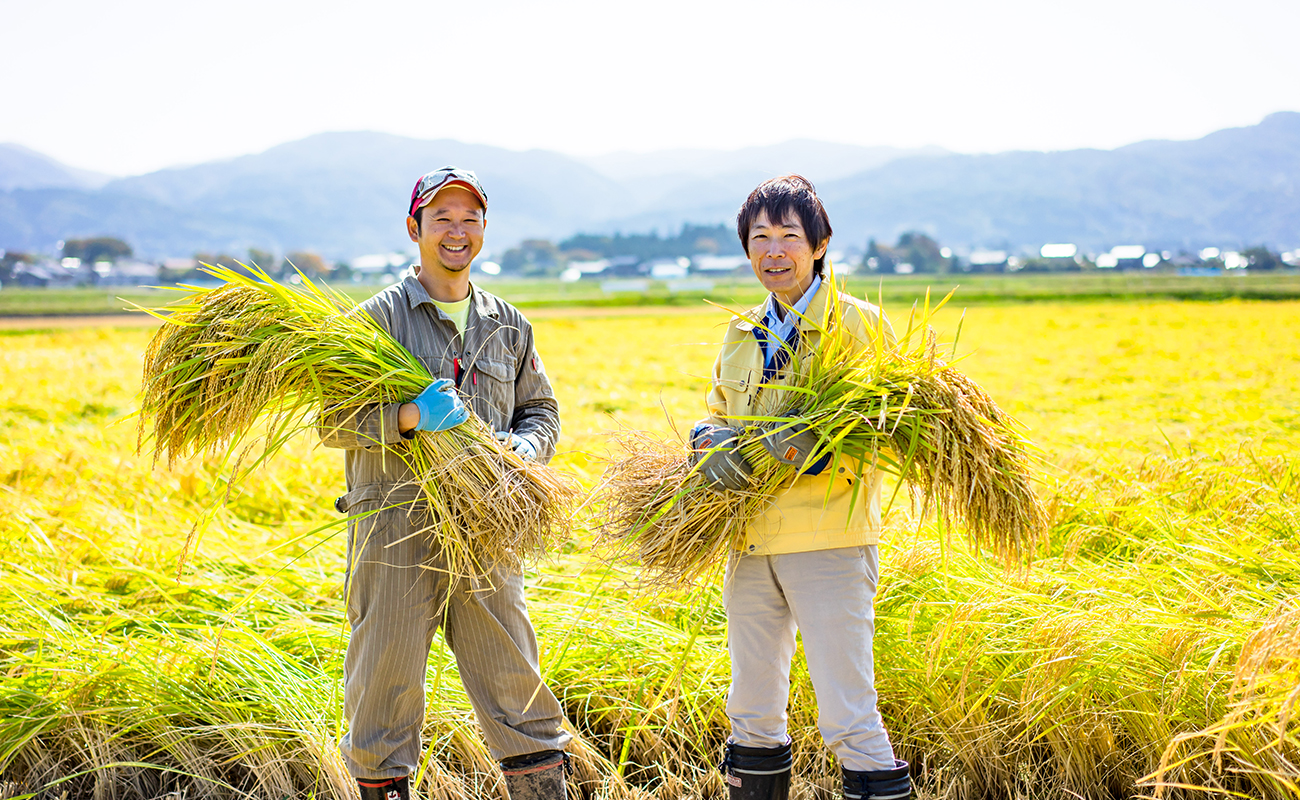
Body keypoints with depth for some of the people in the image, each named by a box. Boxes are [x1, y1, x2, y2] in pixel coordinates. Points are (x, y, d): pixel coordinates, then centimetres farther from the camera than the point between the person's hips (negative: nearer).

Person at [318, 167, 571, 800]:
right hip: (395, 530, -3)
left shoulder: (508, 325, 14)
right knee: (385, 689, 4)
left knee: (518, 688, 7)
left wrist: (520, 449, -2)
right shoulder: (379, 316, 0)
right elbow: (334, 422, -5)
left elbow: (541, 411, 20)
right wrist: (409, 416, -23)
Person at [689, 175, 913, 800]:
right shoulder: (742, 333, 14)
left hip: (830, 540, -5)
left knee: (847, 714, -7)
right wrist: (709, 442, -4)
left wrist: (826, 447, -23)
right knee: (752, 711, 13)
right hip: (751, 541, 6)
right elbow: (718, 415, 21)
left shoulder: (861, 324, -2)